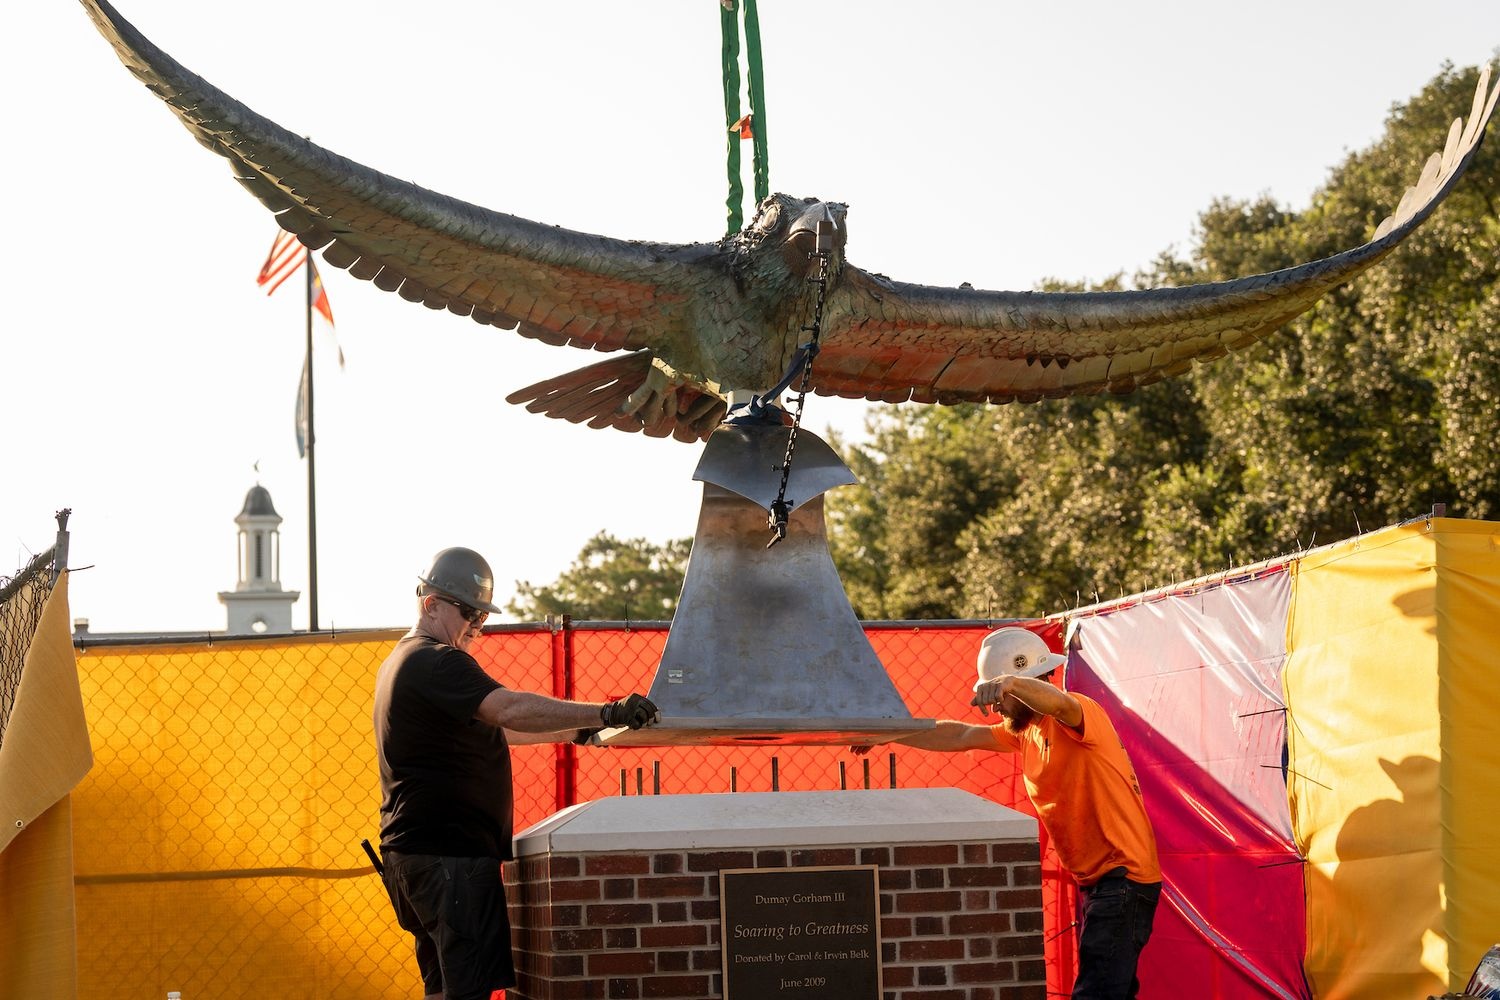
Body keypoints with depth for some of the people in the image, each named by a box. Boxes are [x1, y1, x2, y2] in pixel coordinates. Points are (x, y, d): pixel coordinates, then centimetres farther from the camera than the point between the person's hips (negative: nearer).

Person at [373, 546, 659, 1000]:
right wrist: (607, 714, -32)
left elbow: (490, 726, 26)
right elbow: (509, 710, -29)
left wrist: (575, 731, 22)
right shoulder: (436, 662, -14)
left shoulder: (403, 661, 20)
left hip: (409, 851, 11)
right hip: (450, 854, -11)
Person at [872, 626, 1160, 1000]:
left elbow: (1057, 702, -38)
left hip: (1123, 876, -10)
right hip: (1093, 880, 10)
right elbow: (961, 736, 20)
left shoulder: (1080, 713, -14)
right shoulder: (1025, 729, 14)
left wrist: (1009, 683, -57)